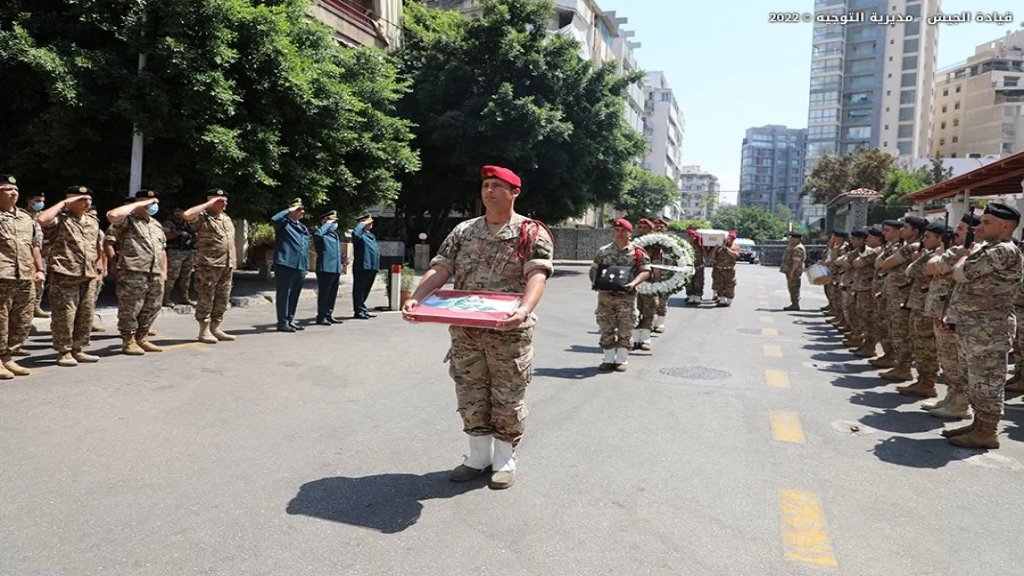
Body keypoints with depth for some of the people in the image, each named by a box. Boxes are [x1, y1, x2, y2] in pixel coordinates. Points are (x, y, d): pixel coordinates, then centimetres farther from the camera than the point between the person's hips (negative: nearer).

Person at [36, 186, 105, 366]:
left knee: (86, 315, 10)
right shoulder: (60, 219, -5)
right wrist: (63, 203, -16)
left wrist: (100, 267, 16)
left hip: (89, 276, 7)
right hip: (64, 275, -6)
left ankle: (78, 350, 21)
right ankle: (64, 352, 9)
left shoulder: (93, 220, 15)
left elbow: (99, 245, 24)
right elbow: (42, 219, -28)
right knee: (64, 315, -1)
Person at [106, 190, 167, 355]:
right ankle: (128, 342, 11)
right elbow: (113, 215, -26)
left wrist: (164, 271, 17)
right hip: (133, 273, -7)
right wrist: (139, 205, -16)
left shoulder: (156, 224, 21)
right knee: (130, 310, 0)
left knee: (151, 309, 13)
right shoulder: (128, 221, -3)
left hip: (155, 275, 8)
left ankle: (142, 338, 26)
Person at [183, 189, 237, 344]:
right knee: (206, 298, -2)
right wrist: (208, 204, -17)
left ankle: (215, 329, 18)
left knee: (222, 300, 10)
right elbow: (186, 215, -27)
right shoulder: (203, 217, -5)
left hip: (227, 266, 7)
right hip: (209, 265, -7)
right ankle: (204, 331, 5)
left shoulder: (227, 219, 18)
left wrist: (234, 261, 15)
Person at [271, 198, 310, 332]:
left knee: (294, 295, 13)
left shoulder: (303, 228, 20)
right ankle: (282, 322, 1)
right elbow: (274, 219, -27)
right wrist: (289, 210, -15)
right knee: (284, 294, -3)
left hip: (300, 267, 8)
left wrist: (306, 266, 19)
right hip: (285, 264, -7)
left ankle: (290, 320, 22)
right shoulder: (284, 223, -3)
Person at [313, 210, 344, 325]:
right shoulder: (322, 235, -7)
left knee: (332, 294, 14)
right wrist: (328, 224, -20)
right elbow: (317, 234, -34)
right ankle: (321, 317, 4)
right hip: (325, 269, -8)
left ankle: (329, 315, 23)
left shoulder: (335, 235, 19)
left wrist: (339, 270, 22)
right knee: (323, 294, -2)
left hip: (336, 270, 8)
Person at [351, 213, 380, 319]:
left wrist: (376, 266, 20)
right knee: (359, 289, -1)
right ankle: (359, 311, 3)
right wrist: (363, 224, -21)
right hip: (362, 266, -9)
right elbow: (355, 233, -34)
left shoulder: (371, 235, 20)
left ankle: (363, 310, 26)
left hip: (372, 267, 9)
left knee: (366, 290, 17)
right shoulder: (360, 234, -8)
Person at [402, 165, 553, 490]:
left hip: (510, 333, -4)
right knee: (471, 397, 12)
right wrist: (415, 299, -16)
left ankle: (504, 461, 24)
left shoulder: (532, 232, -4)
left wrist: (525, 309, -37)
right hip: (465, 332, 4)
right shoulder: (463, 231, 9)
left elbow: (538, 275, -18)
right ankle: (479, 456, 29)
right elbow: (440, 269, 2)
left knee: (507, 399, 6)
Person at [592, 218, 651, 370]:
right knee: (606, 330, 6)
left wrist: (633, 283, -20)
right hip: (605, 295, 3)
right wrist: (595, 281, -7)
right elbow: (594, 269, 13)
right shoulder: (603, 251, 10)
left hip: (626, 296, -2)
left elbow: (645, 271, -4)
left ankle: (622, 360, 13)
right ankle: (609, 359, 16)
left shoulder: (637, 252, 0)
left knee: (625, 330, 2)